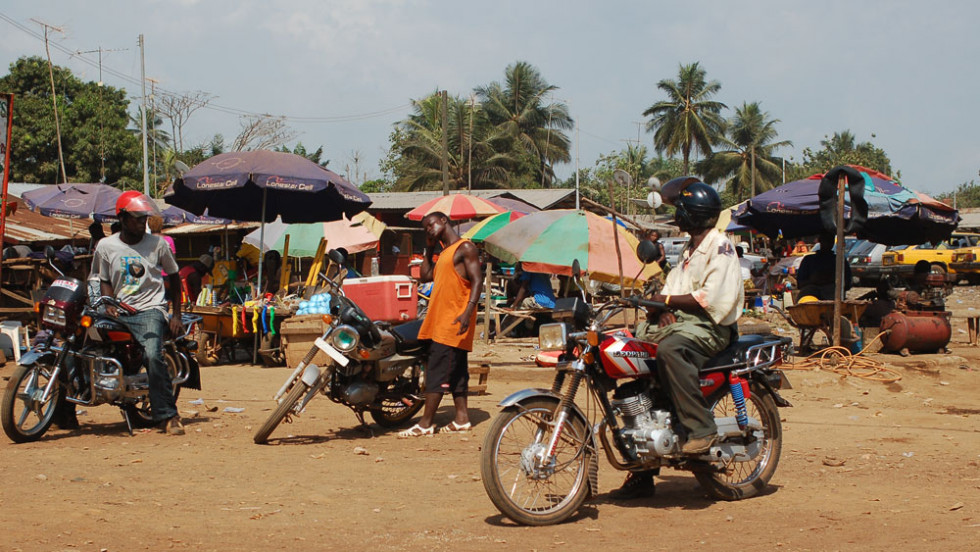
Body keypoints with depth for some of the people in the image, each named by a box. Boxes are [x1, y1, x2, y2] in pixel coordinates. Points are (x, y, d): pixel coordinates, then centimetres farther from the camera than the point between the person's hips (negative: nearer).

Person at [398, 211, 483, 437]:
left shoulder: (465, 248, -7)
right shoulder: (444, 253, 21)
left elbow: (477, 280, -15)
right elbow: (425, 276, 23)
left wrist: (468, 310, -27)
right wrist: (429, 248, 18)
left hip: (454, 321, -10)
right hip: (441, 321, 10)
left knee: (437, 370, -12)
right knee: (455, 370, 10)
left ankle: (426, 423, -13)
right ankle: (462, 418, 14)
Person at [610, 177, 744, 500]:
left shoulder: (720, 247, -5)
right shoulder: (688, 251, 27)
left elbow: (713, 298, -17)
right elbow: (671, 287, 19)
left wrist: (668, 300, -13)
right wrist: (660, 308, -3)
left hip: (709, 327, -9)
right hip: (679, 321, 9)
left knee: (669, 349, -40)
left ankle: (702, 428, -36)